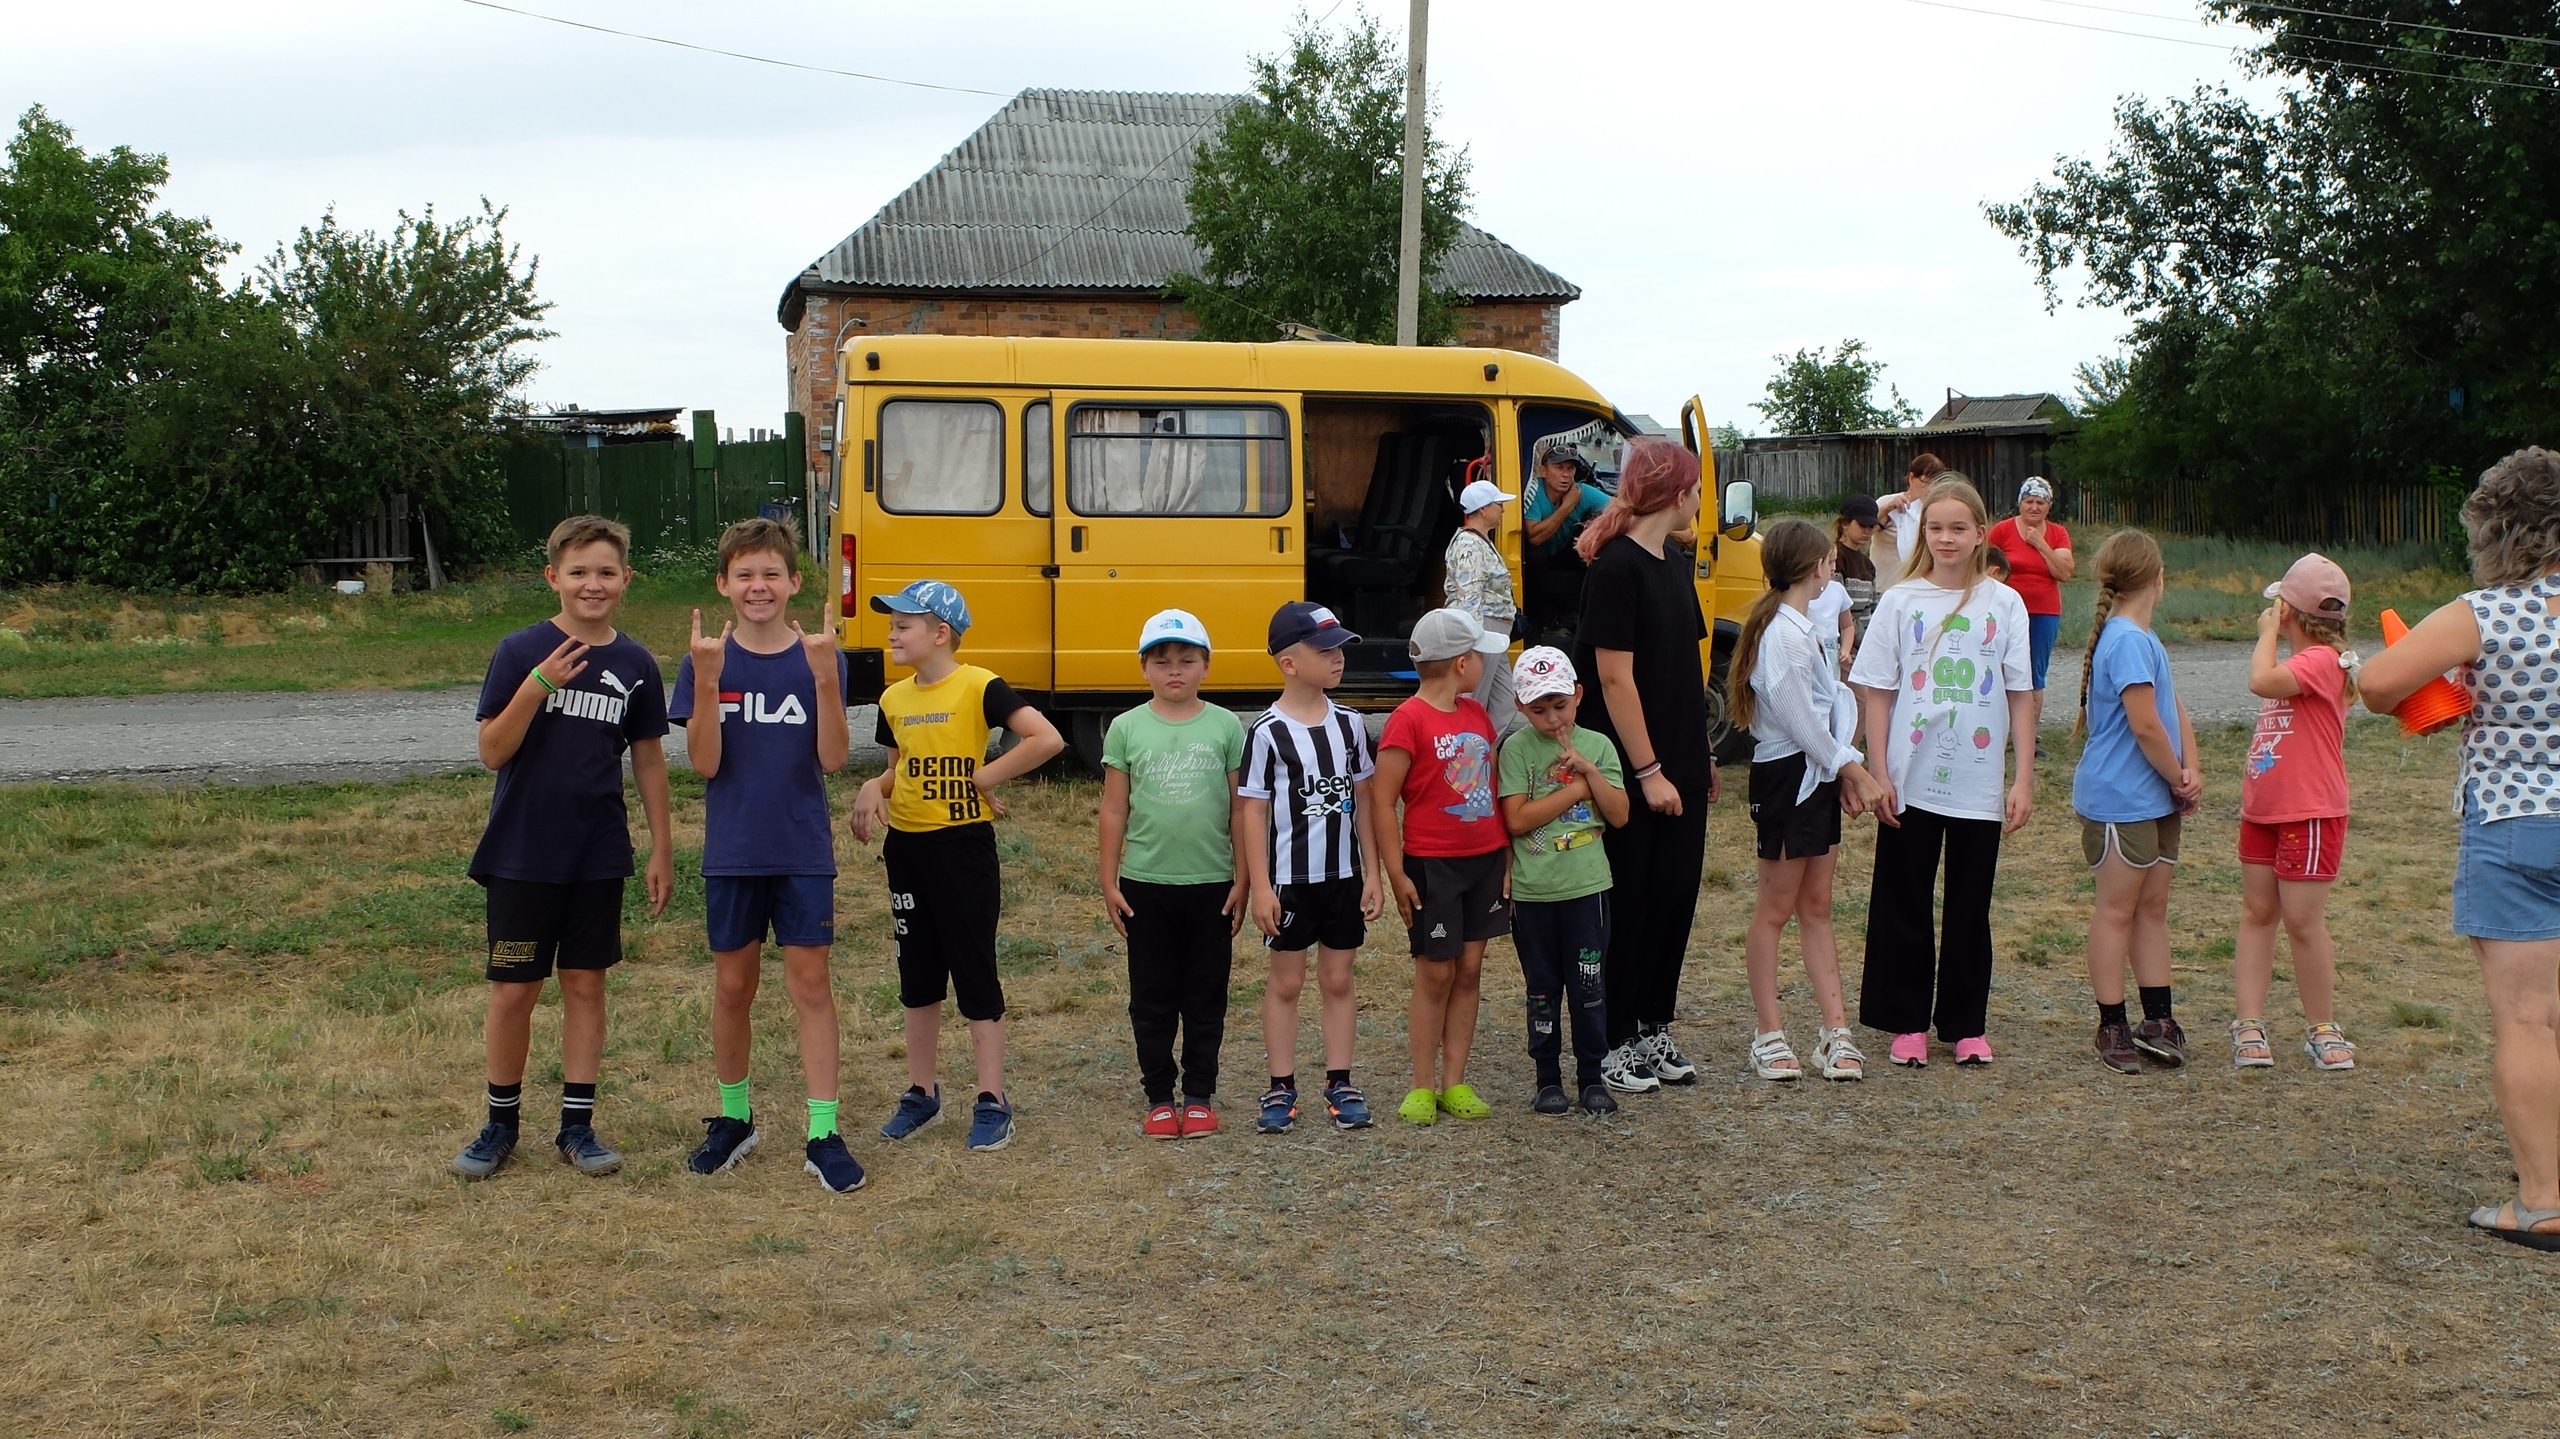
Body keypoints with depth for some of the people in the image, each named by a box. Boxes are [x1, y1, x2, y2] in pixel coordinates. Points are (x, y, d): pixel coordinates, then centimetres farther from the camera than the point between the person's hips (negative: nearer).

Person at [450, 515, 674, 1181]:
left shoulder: (636, 665, 2)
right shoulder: (521, 652, -7)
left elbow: (648, 760, 9)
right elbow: (492, 752, -11)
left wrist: (662, 850, 8)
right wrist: (538, 686, -25)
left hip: (598, 856, 2)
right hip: (521, 853, -2)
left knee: (585, 984, 8)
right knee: (513, 990, 4)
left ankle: (577, 1125, 18)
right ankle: (501, 1121, 22)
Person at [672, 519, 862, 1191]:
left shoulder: (819, 658, -3)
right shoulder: (707, 662, -2)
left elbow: (832, 759, -11)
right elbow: (705, 764, -10)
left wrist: (825, 677, -23)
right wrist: (707, 681, -21)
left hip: (804, 851, -1)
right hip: (732, 852, 1)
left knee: (811, 984, 1)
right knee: (733, 984, 11)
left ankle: (823, 1134, 6)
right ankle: (733, 1117, 28)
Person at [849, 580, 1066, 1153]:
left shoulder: (979, 686, -13)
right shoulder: (894, 699, 7)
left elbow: (1047, 739, -20)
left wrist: (986, 776, -16)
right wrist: (872, 789, -2)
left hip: (963, 846, -6)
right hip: (906, 845, 7)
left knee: (974, 974, 0)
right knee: (918, 976, 15)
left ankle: (991, 1102, 9)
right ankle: (922, 1091, 28)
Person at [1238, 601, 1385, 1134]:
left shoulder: (1349, 724, 2)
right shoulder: (1267, 731, -11)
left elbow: (1364, 800, 7)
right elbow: (1252, 810, -9)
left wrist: (1372, 875, 4)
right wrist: (1260, 887, -12)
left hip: (1344, 876, 4)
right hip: (1289, 879, -4)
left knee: (1338, 980, 11)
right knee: (1286, 981, 7)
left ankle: (1339, 1084, 21)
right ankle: (1281, 1088, 17)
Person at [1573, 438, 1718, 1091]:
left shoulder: (1676, 567, 12)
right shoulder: (1617, 567, -15)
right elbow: (1615, 678, -18)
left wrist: (1703, 756, 15)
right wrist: (1648, 771, -18)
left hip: (1679, 764, 8)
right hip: (1634, 768, -8)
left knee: (1677, 892, 11)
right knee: (1629, 901, 0)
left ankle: (1653, 1029, 22)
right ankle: (1611, 1043, 11)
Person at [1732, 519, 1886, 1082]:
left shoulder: (1806, 627, 12)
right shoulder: (1784, 634, -19)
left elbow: (1831, 702, 10)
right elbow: (1800, 722, -18)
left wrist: (1847, 769, -1)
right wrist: (1851, 765, -6)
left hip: (1818, 776, 9)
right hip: (1785, 776, -9)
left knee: (1817, 906, 11)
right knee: (1776, 908, 2)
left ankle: (1835, 1029, 15)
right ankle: (1768, 1034, 11)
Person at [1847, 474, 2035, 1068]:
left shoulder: (2004, 604, 1)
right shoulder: (1900, 602, 0)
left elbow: (2020, 696, 3)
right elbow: (1877, 692, 1)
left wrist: (2024, 779, -1)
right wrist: (1878, 774, -5)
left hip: (1980, 786, 1)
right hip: (1911, 784, 0)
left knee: (1971, 908, 9)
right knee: (1904, 907, 6)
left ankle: (1967, 1024, 21)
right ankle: (1907, 1023, 17)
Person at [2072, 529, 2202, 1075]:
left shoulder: (2143, 638, 11)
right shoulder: (2128, 641, -20)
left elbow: (2176, 709, 10)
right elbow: (2145, 725, -23)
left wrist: (2190, 771, -5)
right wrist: (2179, 780, -9)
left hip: (2157, 799, 10)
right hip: (2121, 799, -10)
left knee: (2153, 907, 13)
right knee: (2118, 909, 0)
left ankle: (2158, 1020, 21)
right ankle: (2113, 1028, 9)